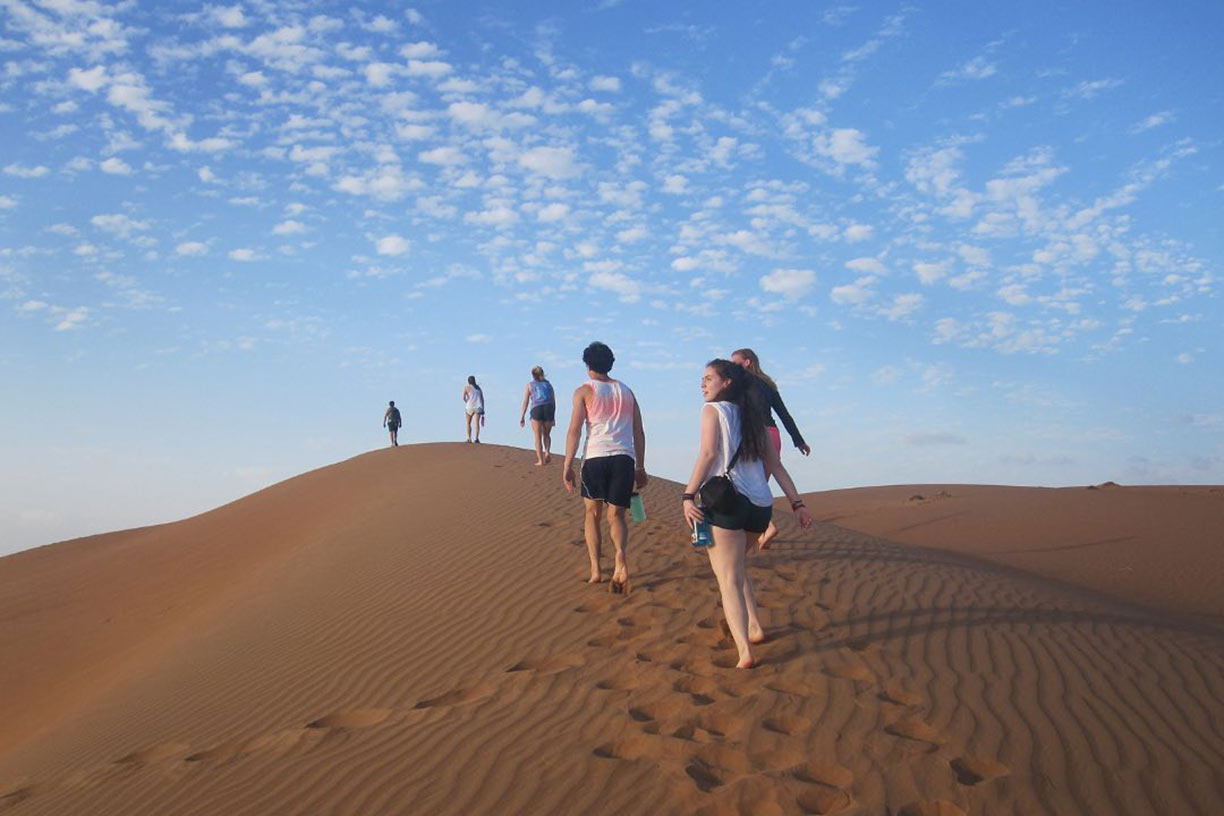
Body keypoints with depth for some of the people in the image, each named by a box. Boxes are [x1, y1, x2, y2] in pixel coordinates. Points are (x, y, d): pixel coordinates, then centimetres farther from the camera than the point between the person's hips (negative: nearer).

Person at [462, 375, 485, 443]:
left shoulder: (466, 387, 4)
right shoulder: (479, 388, 17)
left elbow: (464, 397, -10)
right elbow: (482, 399, 15)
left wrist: (467, 403, 10)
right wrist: (483, 410, 18)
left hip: (469, 407, -2)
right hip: (478, 407, 2)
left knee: (468, 423, 15)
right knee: (477, 423, -10)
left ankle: (469, 438, 7)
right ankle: (477, 438, -27)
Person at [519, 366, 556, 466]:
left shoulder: (530, 385, 14)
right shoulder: (548, 384, 20)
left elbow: (525, 402, 6)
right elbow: (553, 401, 15)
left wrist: (522, 417, 5)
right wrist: (553, 417, 19)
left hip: (536, 409, -2)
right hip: (548, 409, 2)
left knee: (538, 437, 4)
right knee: (546, 435, 19)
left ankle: (540, 460, 0)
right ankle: (547, 452, -5)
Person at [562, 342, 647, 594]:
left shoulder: (584, 391, 6)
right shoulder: (626, 391, 18)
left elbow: (575, 429, -4)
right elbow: (639, 433, 16)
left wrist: (567, 465, -4)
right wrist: (640, 467, 20)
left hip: (596, 457, -2)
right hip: (624, 458, 2)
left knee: (592, 513, 15)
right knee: (616, 515, 9)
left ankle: (595, 569, 9)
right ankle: (621, 554, -21)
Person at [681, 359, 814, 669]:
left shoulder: (713, 410, 3)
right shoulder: (753, 415, 21)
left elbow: (709, 453, -13)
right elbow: (774, 463, 17)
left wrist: (688, 495, -17)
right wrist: (797, 503, 14)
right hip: (760, 505, 7)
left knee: (728, 577, -7)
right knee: (734, 565, 28)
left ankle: (745, 652, -21)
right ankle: (753, 627, 28)